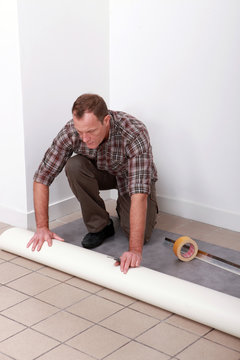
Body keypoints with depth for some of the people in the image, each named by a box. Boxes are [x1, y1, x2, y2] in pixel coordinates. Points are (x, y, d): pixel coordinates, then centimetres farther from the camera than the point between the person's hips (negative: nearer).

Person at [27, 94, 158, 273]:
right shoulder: (70, 132, -31)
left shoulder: (135, 133, -41)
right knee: (74, 166, -30)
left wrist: (135, 250, -54)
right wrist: (42, 227, -28)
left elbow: (139, 193, -48)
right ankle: (100, 225, -9)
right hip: (102, 172, 3)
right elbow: (42, 177, -23)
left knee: (140, 235, -21)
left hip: (132, 176, -2)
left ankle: (123, 208, 14)